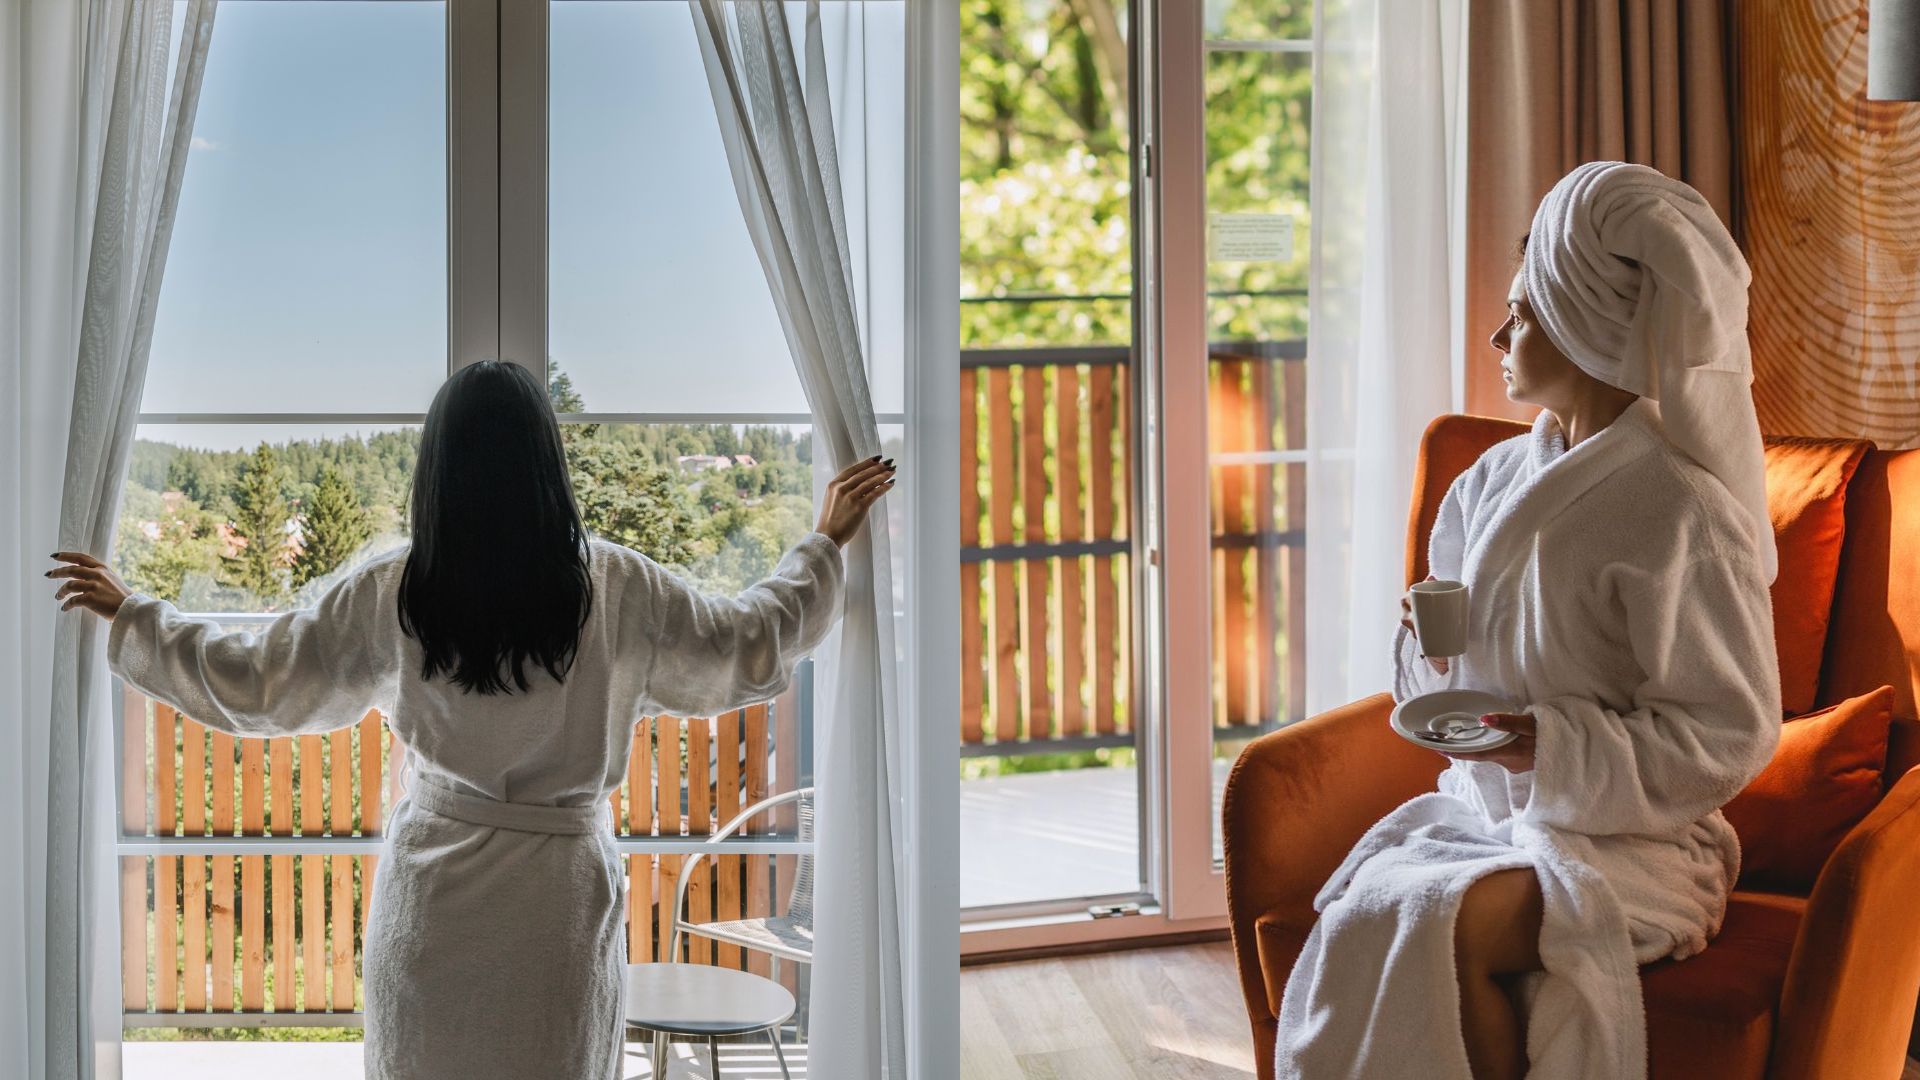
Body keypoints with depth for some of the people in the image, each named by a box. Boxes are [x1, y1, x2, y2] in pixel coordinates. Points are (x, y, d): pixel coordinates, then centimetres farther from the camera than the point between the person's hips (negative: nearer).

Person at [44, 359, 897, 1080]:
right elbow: (750, 647, 3)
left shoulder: (392, 594, -9)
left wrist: (127, 614, 12)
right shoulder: (612, 587, -9)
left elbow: (252, 682, -1)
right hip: (560, 892, 0)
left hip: (434, 887, 1)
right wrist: (823, 547, 17)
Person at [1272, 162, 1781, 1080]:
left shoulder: (1683, 514, -13)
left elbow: (1734, 733, -12)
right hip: (1481, 808, 6)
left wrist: (1557, 745, -21)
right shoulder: (1492, 481, 8)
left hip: (1628, 839, -6)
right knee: (1361, 913, -25)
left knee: (1445, 927, -32)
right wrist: (1427, 646, -5)